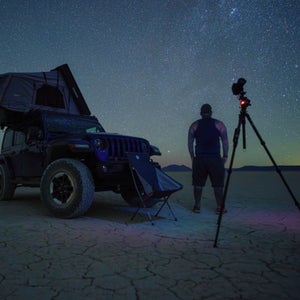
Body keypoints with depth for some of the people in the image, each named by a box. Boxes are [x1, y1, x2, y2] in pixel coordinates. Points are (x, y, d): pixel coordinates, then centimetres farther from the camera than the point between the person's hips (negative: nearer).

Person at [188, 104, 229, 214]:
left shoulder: (194, 125, 8)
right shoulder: (219, 124, 5)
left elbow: (190, 142, 5)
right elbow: (225, 141, 1)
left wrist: (192, 157, 12)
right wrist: (225, 156, 7)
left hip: (199, 158, 1)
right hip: (215, 158, -1)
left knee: (198, 183, 8)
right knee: (218, 184, 6)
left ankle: (197, 206, 14)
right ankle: (220, 207, 11)